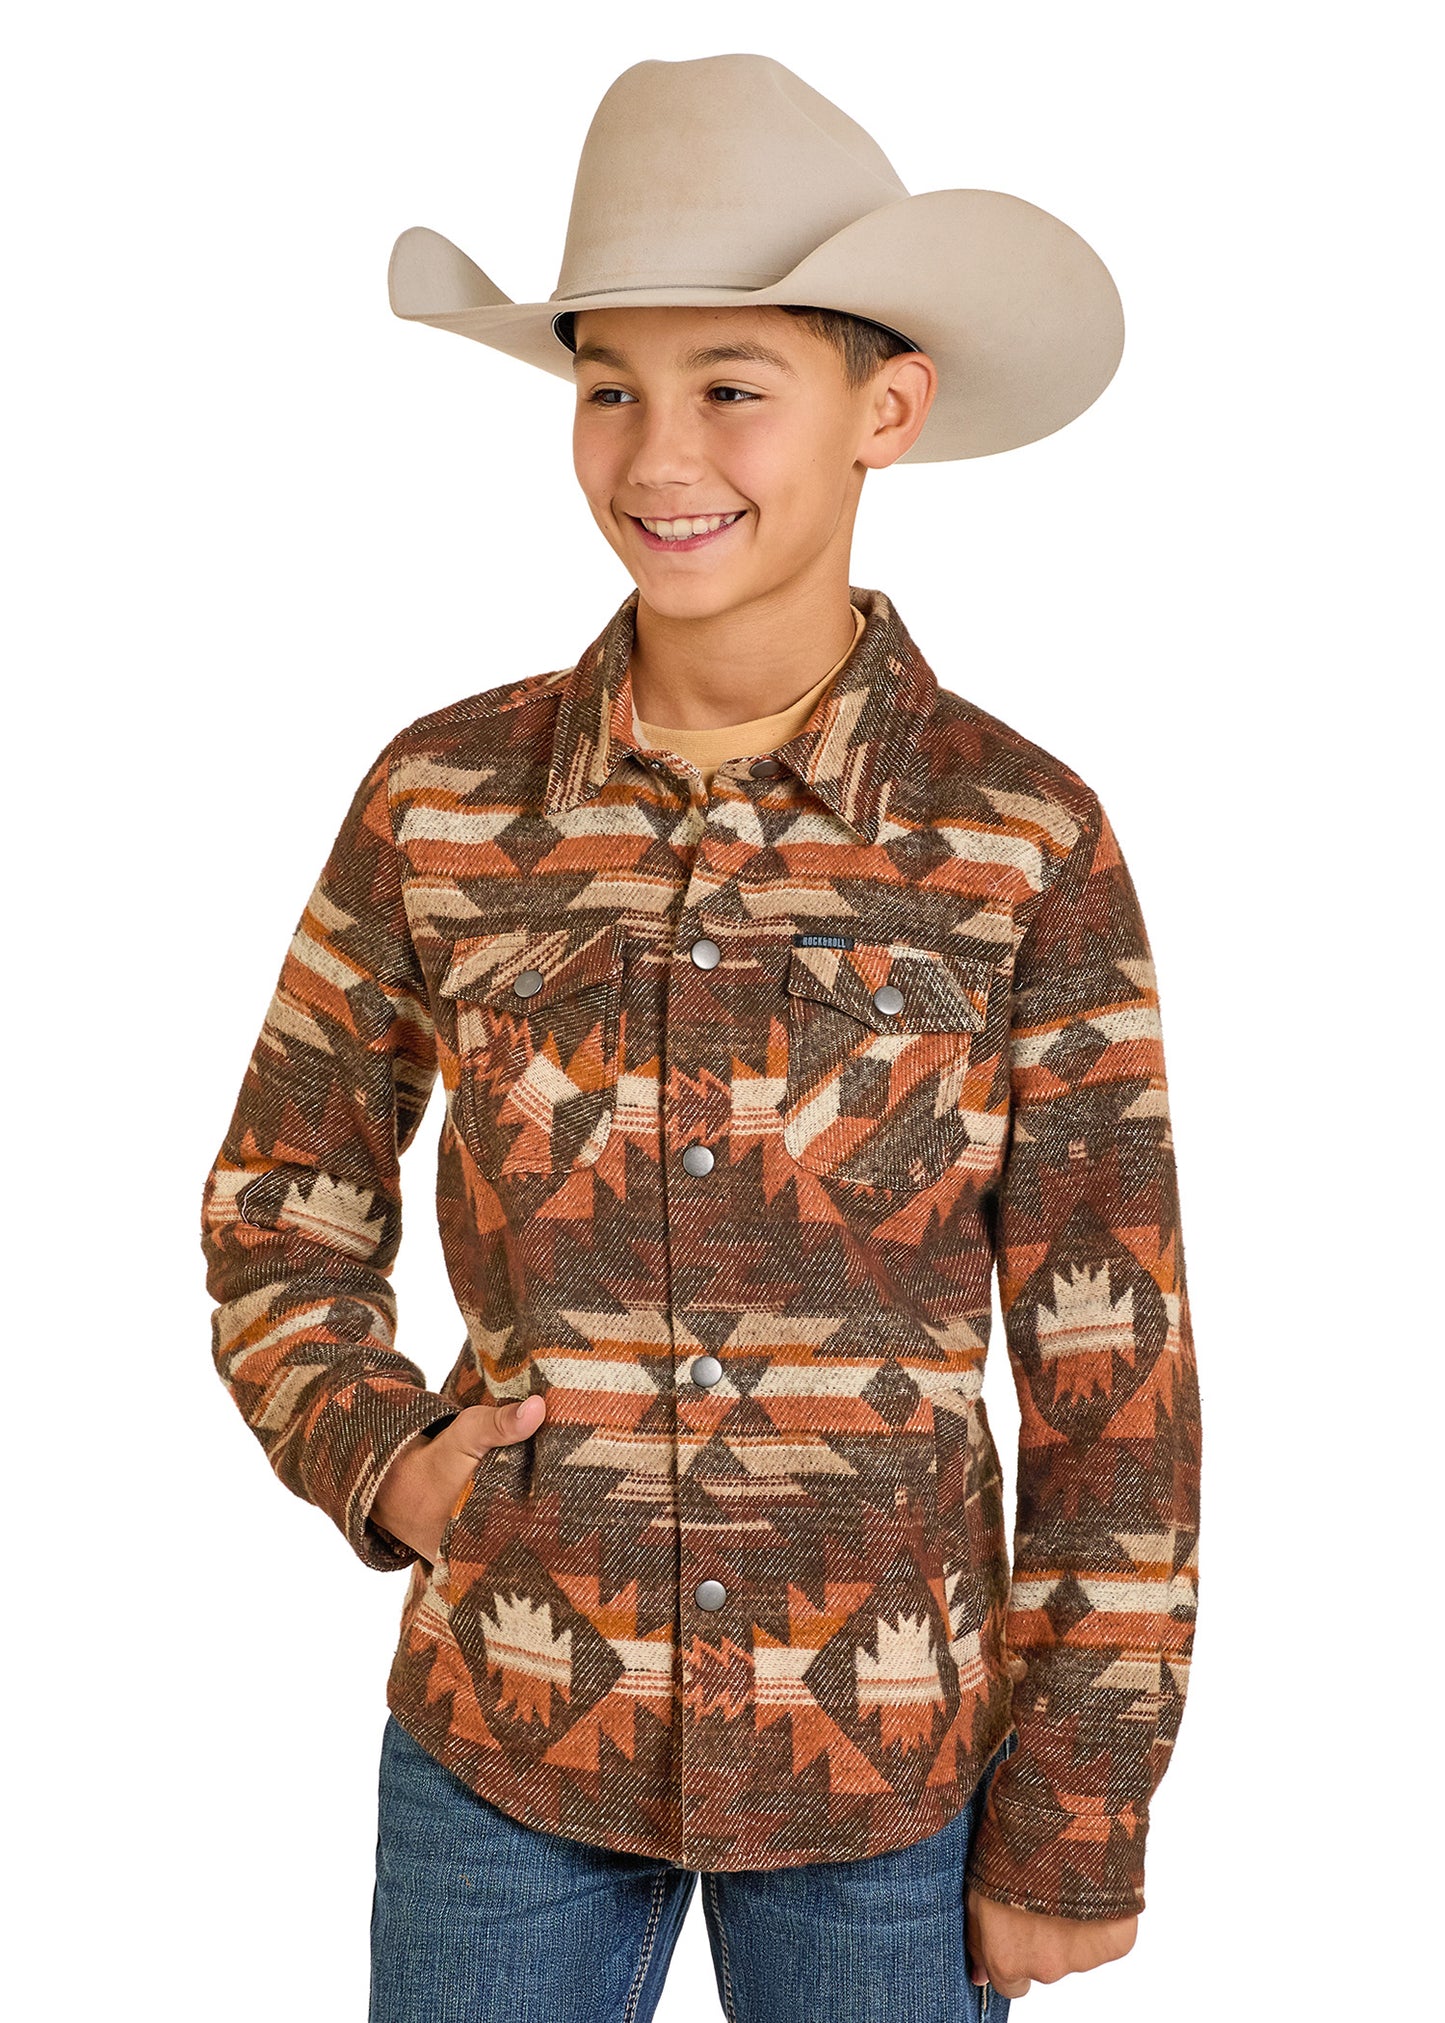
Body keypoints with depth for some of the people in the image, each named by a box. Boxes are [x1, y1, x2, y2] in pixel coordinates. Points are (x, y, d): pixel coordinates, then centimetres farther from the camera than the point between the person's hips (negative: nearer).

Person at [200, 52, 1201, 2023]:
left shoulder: (1027, 842, -10)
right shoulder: (444, 798, -6)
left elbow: (1116, 1369, -6)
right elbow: (285, 1206, 8)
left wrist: (1081, 1825, -4)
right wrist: (377, 1457, -9)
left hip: (893, 1765, -1)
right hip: (506, 1723, 1)